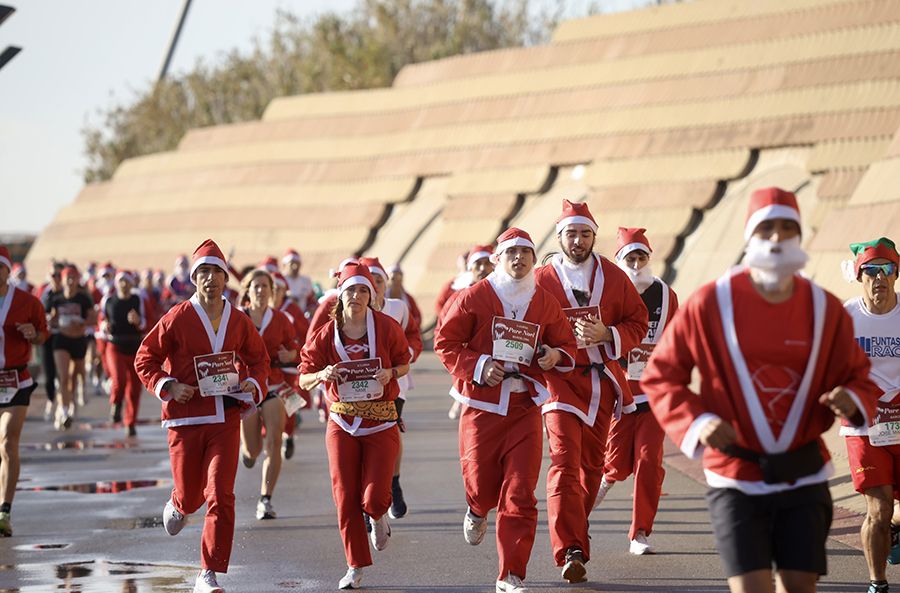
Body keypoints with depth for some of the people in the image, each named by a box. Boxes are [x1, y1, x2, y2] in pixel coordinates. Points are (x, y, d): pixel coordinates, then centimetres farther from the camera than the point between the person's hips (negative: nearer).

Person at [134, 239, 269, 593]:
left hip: (226, 420, 1)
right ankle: (177, 507, 49)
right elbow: (144, 359, 0)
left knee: (221, 495, -11)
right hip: (185, 420, -1)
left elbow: (259, 360, 19)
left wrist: (253, 384, -1)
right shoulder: (177, 318, -5)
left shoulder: (239, 322, 4)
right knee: (190, 496, 7)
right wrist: (167, 387, -14)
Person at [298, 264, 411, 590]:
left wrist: (391, 372, -13)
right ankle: (356, 566, 13)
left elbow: (404, 364, 9)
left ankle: (379, 516, 30)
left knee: (373, 498, -10)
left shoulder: (386, 327, -4)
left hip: (381, 423, -1)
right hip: (342, 423, 1)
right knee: (346, 498, -1)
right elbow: (304, 379, 3)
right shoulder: (327, 334, -2)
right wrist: (323, 375, -18)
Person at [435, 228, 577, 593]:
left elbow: (566, 344, 18)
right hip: (481, 403, -2)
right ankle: (477, 511, 43)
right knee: (482, 485, 2)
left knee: (520, 493, -6)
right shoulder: (475, 297, -2)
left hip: (525, 407, 2)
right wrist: (478, 367, -14)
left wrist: (555, 356, -6)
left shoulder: (545, 303, 7)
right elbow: (445, 342, -1)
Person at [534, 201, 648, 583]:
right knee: (565, 462, -17)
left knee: (592, 463, 13)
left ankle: (572, 532, 33)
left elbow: (638, 323, 5)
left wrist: (605, 334, -12)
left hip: (602, 380, 4)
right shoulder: (541, 280, -2)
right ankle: (571, 551, -24)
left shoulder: (613, 277, 4)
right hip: (560, 379, -4)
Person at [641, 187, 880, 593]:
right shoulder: (710, 304, -6)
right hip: (736, 480, -3)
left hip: (804, 479, 3)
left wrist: (851, 400, -13)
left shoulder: (825, 310, 1)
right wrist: (695, 422, -15)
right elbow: (659, 374, 1)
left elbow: (858, 377, 12)